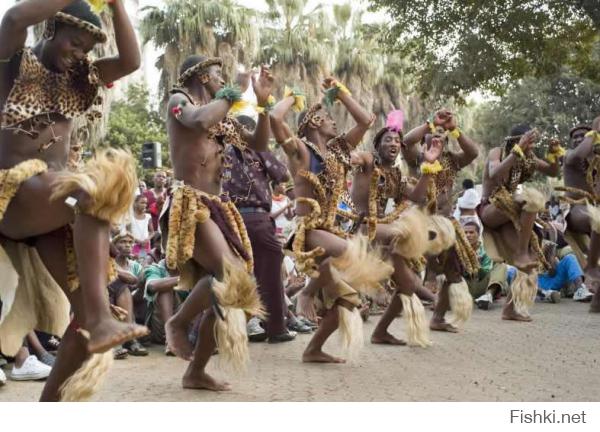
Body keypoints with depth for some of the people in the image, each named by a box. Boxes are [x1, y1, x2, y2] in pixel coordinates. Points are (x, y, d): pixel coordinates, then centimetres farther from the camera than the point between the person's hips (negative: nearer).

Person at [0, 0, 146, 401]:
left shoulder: (78, 78, 18)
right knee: (91, 192, -37)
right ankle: (101, 320, -45)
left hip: (54, 203, 6)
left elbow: (131, 61, 5)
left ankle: (51, 402, 3)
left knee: (87, 312, -8)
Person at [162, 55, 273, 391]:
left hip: (216, 207, 8)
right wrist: (227, 96, -5)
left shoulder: (222, 118, 21)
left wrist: (263, 103, 13)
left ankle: (196, 372, 11)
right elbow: (200, 121, -22)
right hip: (189, 205, -8)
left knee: (232, 288, 3)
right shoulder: (179, 100, 1)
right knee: (229, 274, -27)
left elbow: (259, 144, 24)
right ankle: (178, 323, -3)